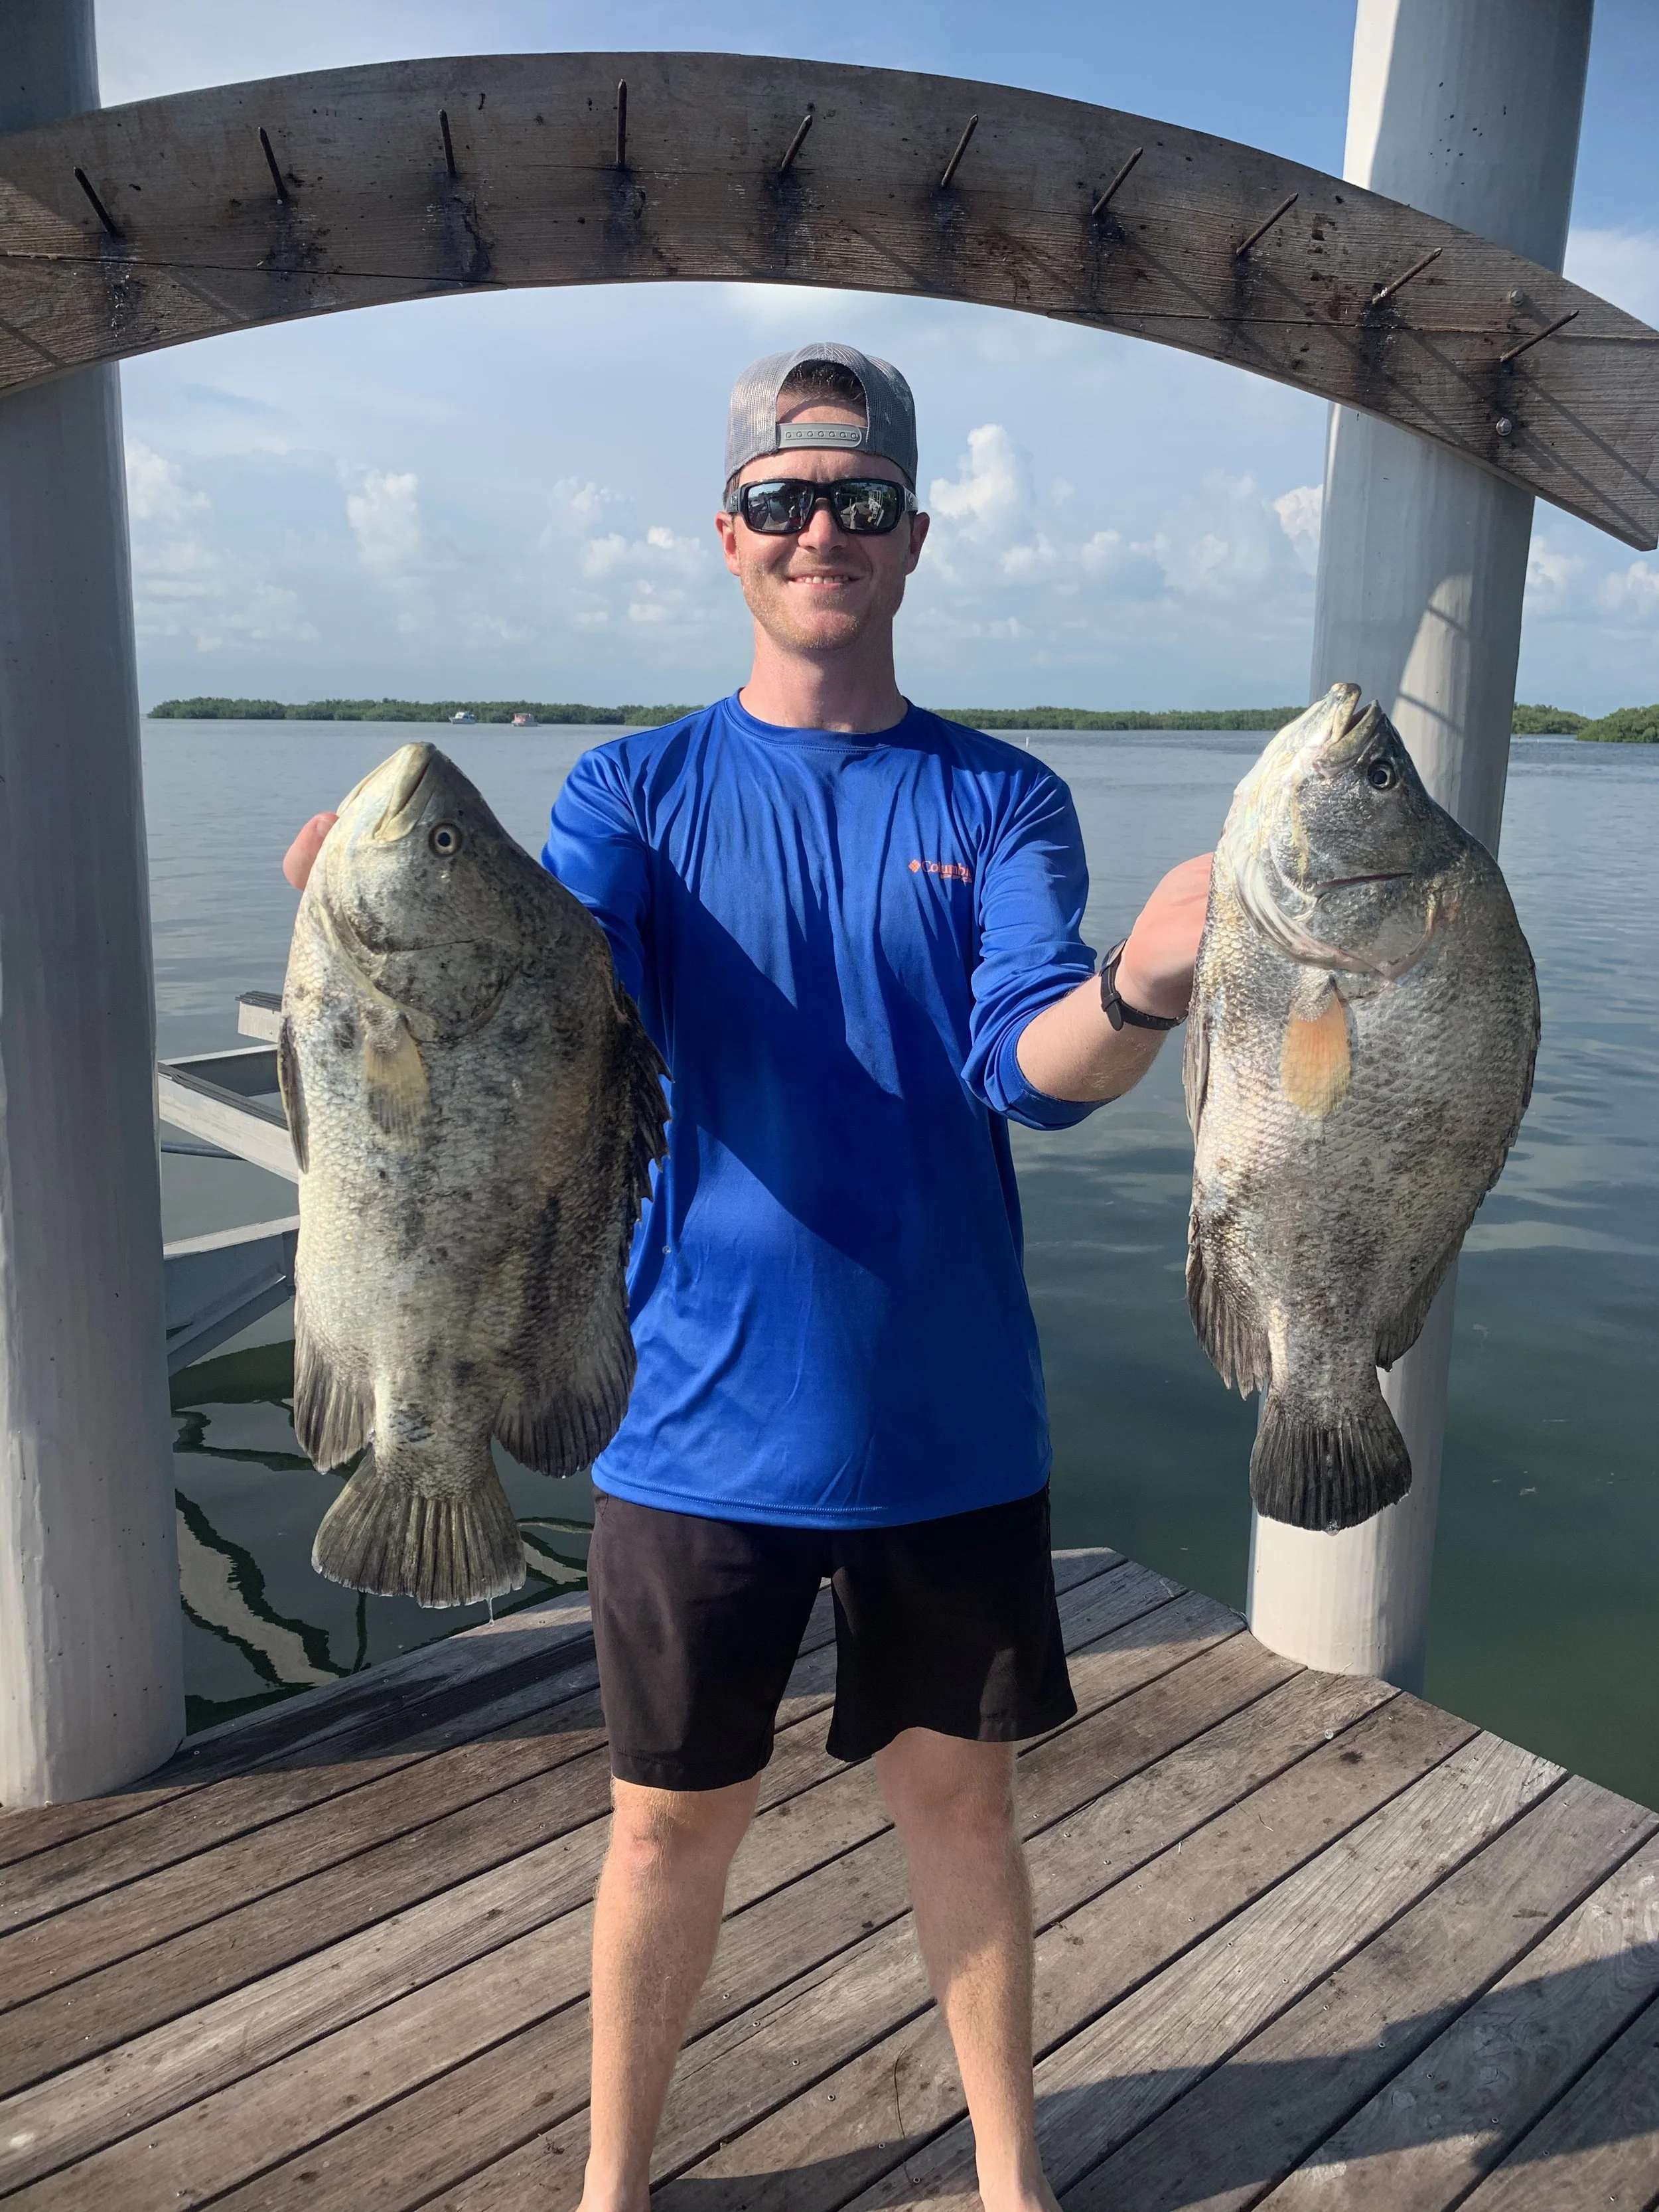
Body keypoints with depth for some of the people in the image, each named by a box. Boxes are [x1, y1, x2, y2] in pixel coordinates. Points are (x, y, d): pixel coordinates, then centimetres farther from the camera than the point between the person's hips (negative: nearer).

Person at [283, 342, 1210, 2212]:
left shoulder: (999, 801, 0)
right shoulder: (635, 788, 0)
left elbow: (1033, 1068, -14)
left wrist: (1138, 988, -37)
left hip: (949, 1416, 1)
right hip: (705, 1416, 0)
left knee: (958, 1794, 17)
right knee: (672, 1823, 14)